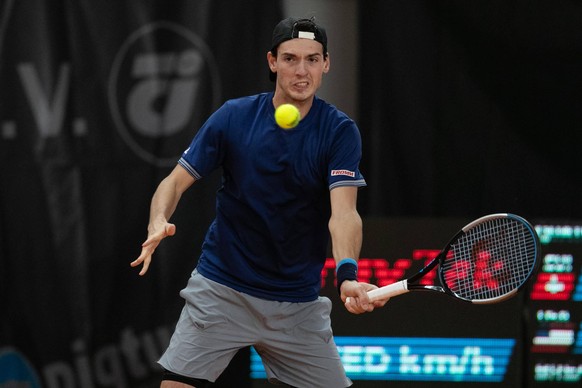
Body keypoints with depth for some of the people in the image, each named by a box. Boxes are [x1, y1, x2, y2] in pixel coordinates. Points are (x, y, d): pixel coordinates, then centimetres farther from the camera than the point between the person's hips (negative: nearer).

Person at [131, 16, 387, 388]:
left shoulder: (340, 131, -9)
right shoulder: (233, 117, -5)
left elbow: (343, 212, -22)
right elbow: (177, 180, -3)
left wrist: (348, 276, -41)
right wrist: (158, 223, -26)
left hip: (298, 300, 1)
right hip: (222, 288, -1)